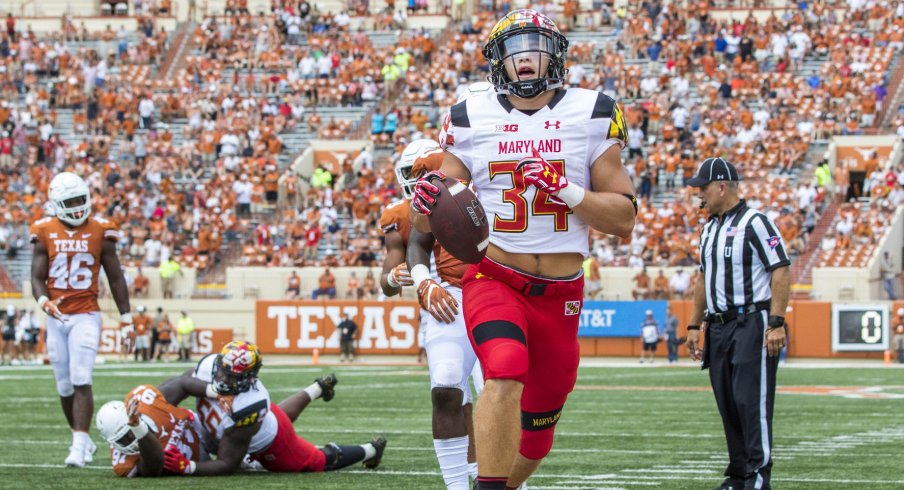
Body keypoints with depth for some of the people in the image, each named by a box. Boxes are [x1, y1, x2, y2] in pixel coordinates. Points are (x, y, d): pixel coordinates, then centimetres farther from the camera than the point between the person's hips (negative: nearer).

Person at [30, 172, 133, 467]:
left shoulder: (100, 231, 0)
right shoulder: (45, 233, 3)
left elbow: (115, 277, 7)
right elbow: (37, 277, 3)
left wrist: (125, 315, 8)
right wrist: (44, 301, -18)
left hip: (86, 317, -3)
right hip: (57, 318, 3)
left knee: (81, 381, -15)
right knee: (65, 386, 8)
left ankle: (79, 445, -16)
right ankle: (83, 440, 24)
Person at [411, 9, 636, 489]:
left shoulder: (591, 116, 1)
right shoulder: (472, 120, 2)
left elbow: (624, 219, 0)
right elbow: (431, 224, 7)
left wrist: (568, 191, -16)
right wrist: (426, 202, -17)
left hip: (560, 296, 2)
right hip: (494, 281, -2)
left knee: (535, 438, 11)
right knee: (505, 376, -33)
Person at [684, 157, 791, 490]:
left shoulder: (754, 222, -9)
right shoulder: (709, 229, 18)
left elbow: (781, 271, -14)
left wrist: (776, 322, -20)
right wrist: (694, 326, 20)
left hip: (752, 323, -8)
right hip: (718, 326, 9)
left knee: (752, 400, -11)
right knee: (728, 404, 8)